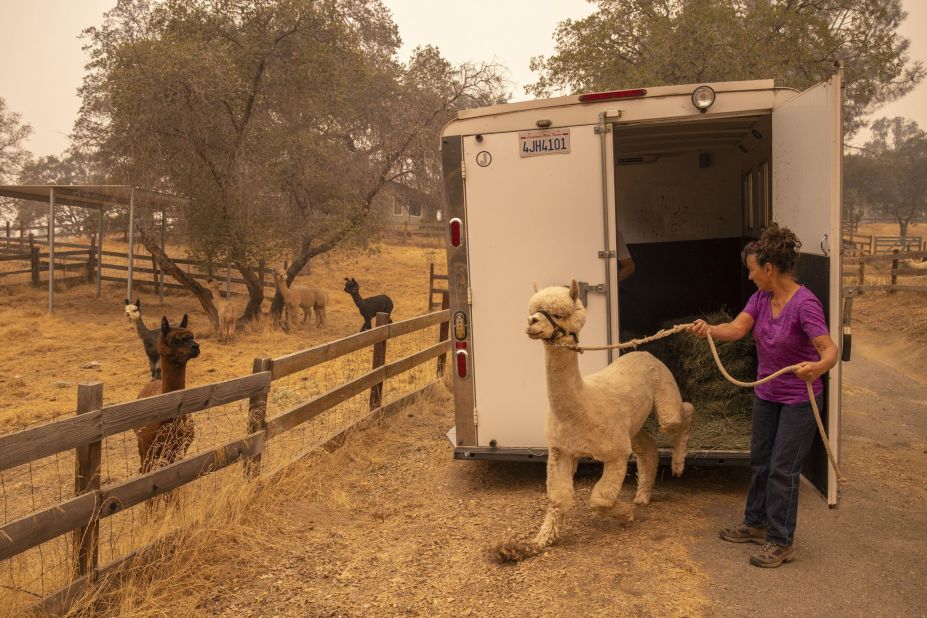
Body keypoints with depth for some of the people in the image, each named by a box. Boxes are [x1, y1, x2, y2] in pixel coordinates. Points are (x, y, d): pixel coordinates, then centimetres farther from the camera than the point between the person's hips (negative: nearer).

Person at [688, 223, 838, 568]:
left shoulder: (805, 303, -23)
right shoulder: (761, 298, -2)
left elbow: (830, 349, -30)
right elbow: (736, 328, -15)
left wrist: (818, 366, -52)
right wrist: (708, 329, -34)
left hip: (799, 399, -7)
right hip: (766, 395, 8)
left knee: (783, 470, 0)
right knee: (760, 461, 18)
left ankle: (781, 542, 15)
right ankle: (756, 524, 35)